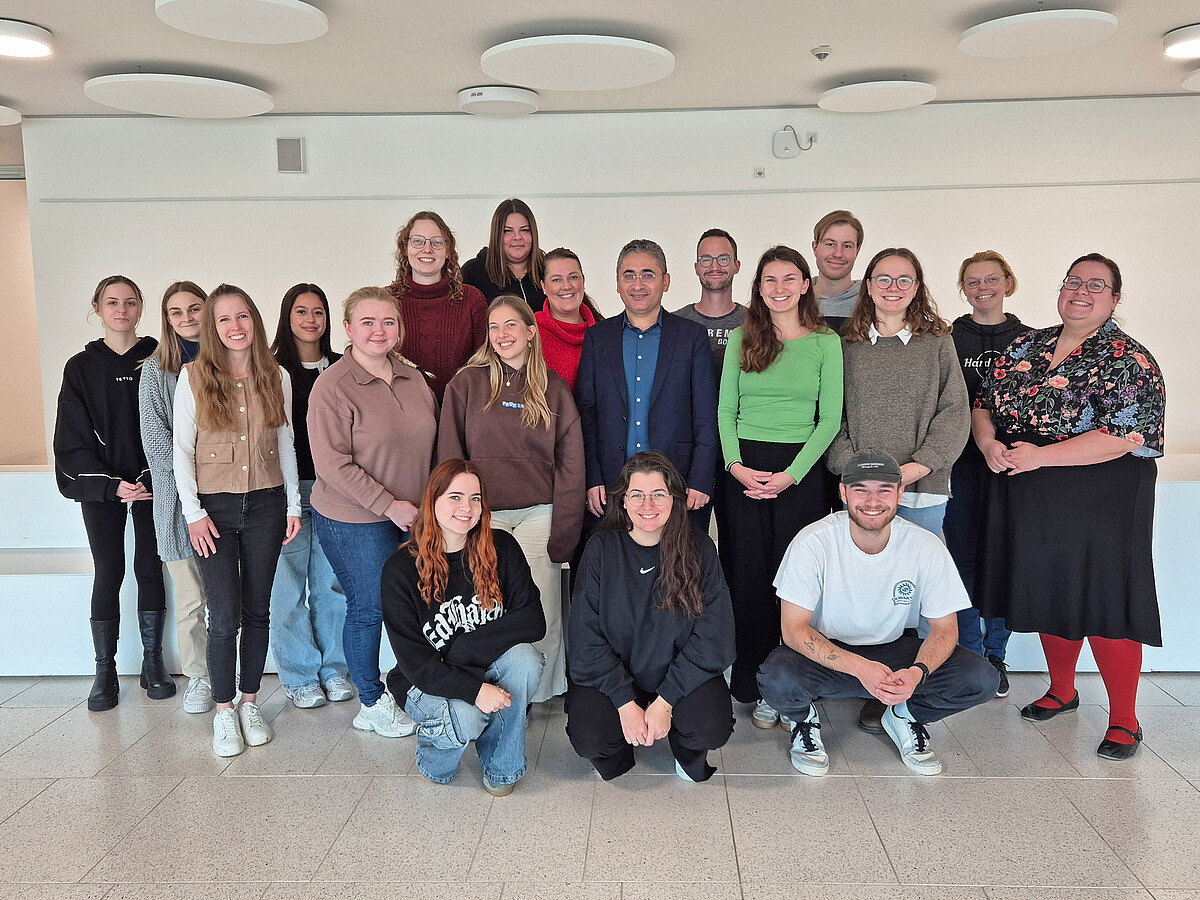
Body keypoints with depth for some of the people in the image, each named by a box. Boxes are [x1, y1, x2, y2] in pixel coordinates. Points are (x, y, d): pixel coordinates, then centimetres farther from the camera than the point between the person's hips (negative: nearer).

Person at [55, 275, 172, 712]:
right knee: (108, 573, 3)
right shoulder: (81, 367, 3)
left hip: (152, 480, 0)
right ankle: (105, 671, 12)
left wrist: (156, 477, -12)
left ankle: (152, 661, 16)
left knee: (150, 568, 5)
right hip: (101, 485, 0)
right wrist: (111, 484, -12)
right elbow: (74, 439, 0)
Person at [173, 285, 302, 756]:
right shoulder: (194, 376, -3)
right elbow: (182, 449, -1)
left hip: (265, 505, 2)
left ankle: (250, 701, 25)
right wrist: (193, 512, -7)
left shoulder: (276, 376, 4)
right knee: (225, 617, -3)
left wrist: (293, 505, 7)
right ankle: (224, 710, 14)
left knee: (257, 612, 9)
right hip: (214, 507, -2)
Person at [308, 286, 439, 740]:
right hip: (354, 521, -5)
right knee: (369, 608, 6)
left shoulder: (412, 377, 6)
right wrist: (389, 505, -18)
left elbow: (430, 442, 16)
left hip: (413, 515, 6)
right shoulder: (332, 386, -13)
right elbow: (332, 464, -18)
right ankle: (371, 703, 27)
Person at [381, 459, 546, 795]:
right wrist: (474, 690, -30)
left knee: (525, 658, -30)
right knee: (465, 717, -33)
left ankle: (500, 766, -7)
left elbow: (533, 622, -12)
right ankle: (431, 750, 6)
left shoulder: (502, 548, -6)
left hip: (493, 671, 2)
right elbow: (413, 660, -15)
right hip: (431, 684, -2)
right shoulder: (401, 569, -12)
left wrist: (461, 647, -21)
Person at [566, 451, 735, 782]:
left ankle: (687, 754, 12)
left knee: (712, 729, -26)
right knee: (588, 738, -24)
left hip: (682, 672, 0)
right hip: (611, 675, 0)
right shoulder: (602, 549, -8)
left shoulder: (699, 549, -8)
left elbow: (713, 638, -10)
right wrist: (625, 704, -17)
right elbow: (587, 640, -9)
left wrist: (665, 701, -17)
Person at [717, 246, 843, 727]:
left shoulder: (826, 343, 4)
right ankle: (756, 686, 14)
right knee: (748, 576, 3)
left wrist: (791, 473, -11)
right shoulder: (741, 339, 9)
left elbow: (830, 419, 0)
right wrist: (736, 465, -8)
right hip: (744, 468, 1)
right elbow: (725, 410, 7)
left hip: (800, 470, -1)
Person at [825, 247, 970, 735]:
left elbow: (955, 413, 2)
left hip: (923, 488, 0)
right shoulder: (847, 345, 8)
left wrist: (918, 466, -10)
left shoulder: (937, 342, 7)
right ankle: (875, 694, 11)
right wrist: (852, 467, -8)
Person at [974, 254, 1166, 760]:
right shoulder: (1027, 346, 10)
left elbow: (1126, 436, -19)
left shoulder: (1128, 361, -9)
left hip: (1098, 503, -6)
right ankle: (1061, 691, 36)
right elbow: (985, 402, 13)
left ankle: (1123, 719, 14)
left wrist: (1040, 455, -22)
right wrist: (988, 443, -9)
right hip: (1029, 500, 6)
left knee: (1103, 602, -2)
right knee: (1049, 592, 16)